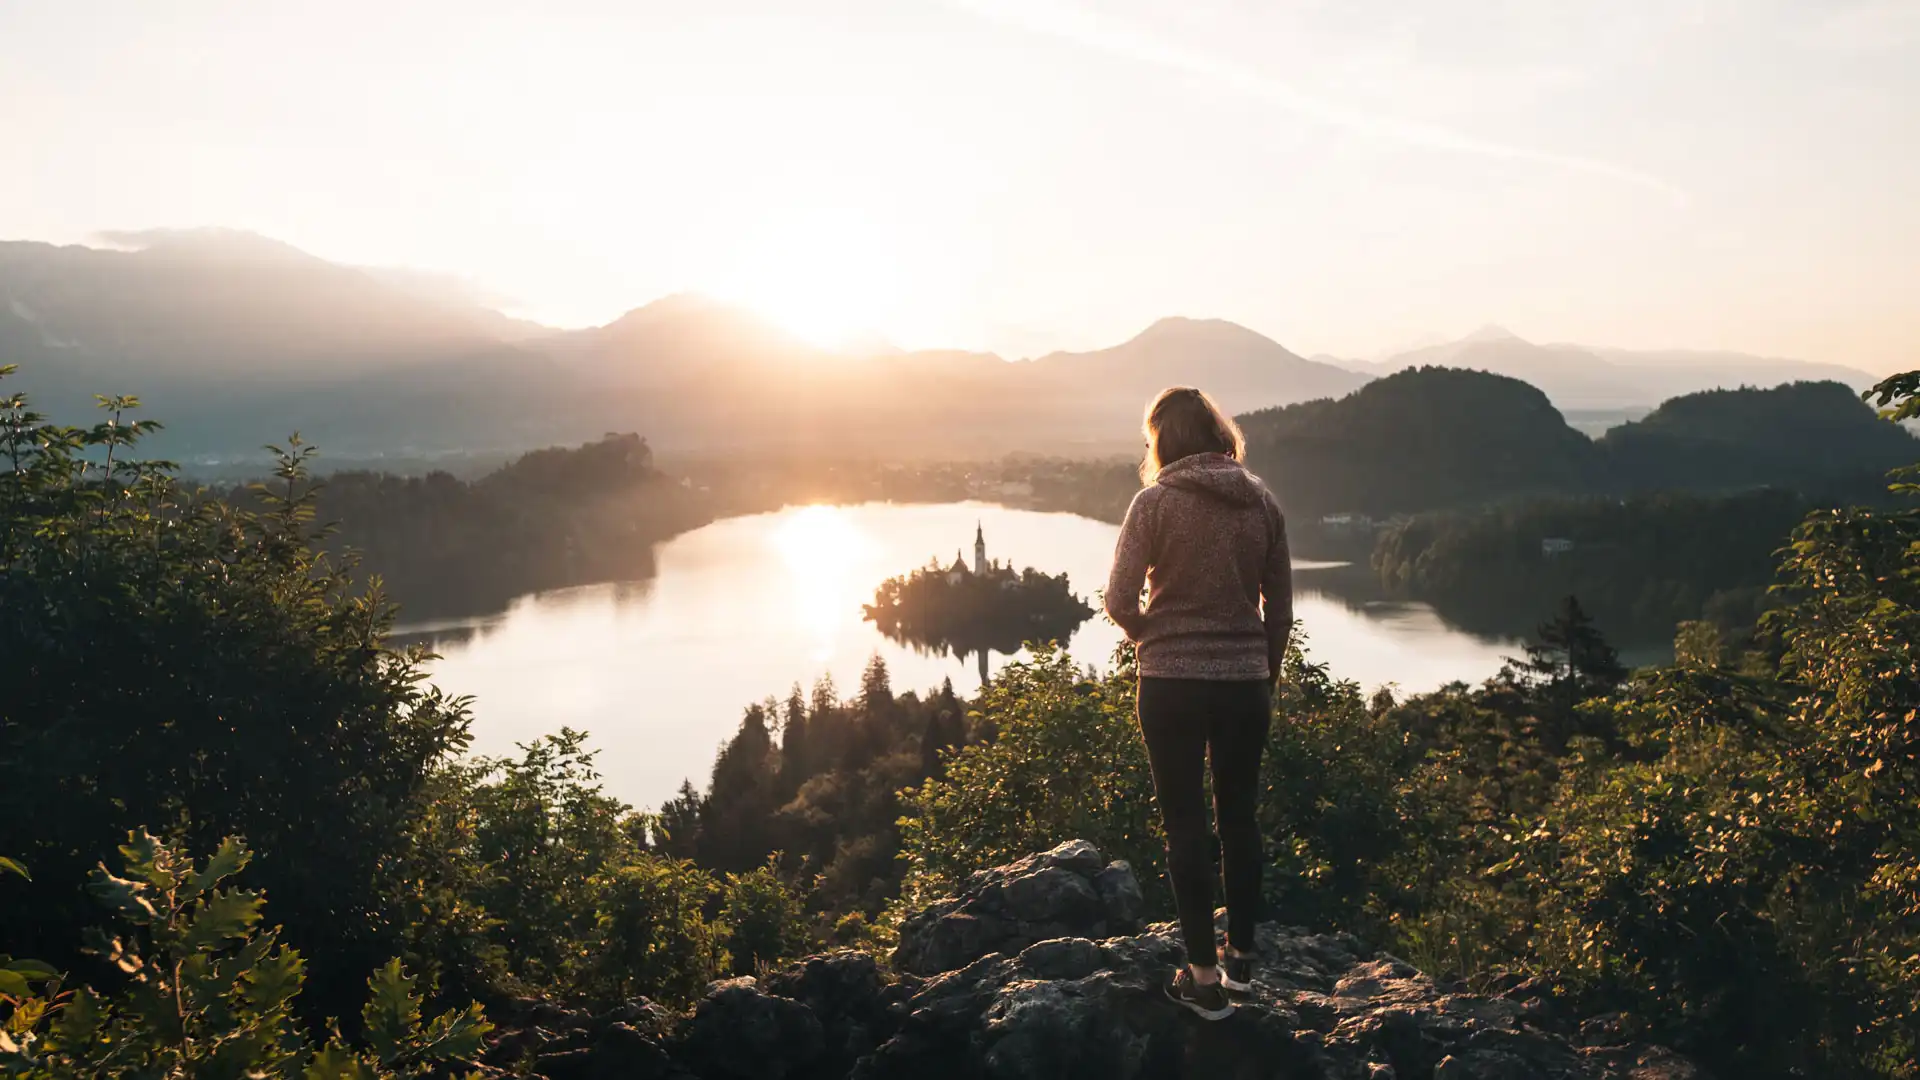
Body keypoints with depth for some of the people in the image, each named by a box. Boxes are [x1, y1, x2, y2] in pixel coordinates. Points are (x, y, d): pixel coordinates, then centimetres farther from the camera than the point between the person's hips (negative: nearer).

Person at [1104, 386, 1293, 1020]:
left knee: (1185, 824, 5)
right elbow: (1280, 608, 6)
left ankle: (1204, 977, 10)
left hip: (1173, 683, -3)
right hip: (1246, 682, 4)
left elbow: (1120, 599, -13)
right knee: (1239, 817, 17)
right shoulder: (1261, 503, 2)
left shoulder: (1157, 501, -10)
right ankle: (1241, 956, 29)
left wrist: (1150, 637, 7)